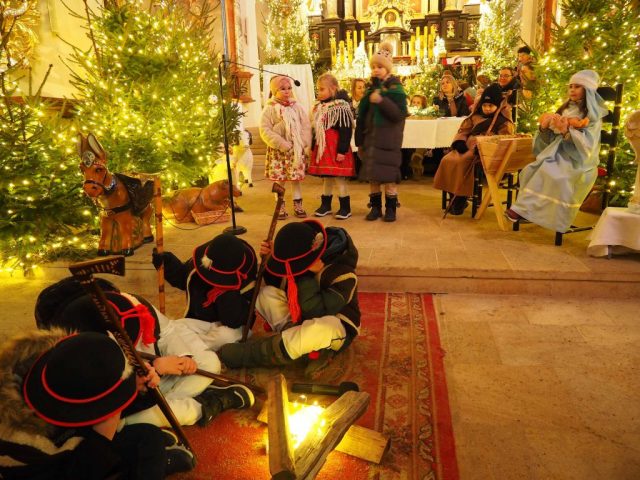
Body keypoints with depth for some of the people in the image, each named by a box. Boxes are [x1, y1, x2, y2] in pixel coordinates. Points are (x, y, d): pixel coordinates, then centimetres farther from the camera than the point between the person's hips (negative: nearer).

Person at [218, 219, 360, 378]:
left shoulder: (342, 274, -25)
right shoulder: (302, 262, -7)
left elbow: (316, 311, -32)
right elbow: (277, 287, 6)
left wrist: (304, 277, -31)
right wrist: (271, 259, -12)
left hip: (336, 330, -6)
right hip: (302, 321, 6)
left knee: (322, 328, -43)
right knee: (267, 293, -11)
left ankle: (245, 354, -32)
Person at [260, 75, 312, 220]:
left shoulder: (297, 107, 5)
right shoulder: (269, 109, -4)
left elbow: (306, 127, 3)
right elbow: (265, 130, -10)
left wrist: (302, 145, -11)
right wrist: (283, 145, -17)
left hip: (297, 150, 2)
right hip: (277, 151, -2)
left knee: (296, 178, 6)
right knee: (279, 179, 3)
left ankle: (298, 205, 18)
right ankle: (280, 207, 14)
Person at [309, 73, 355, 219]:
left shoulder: (341, 107, -12)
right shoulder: (318, 107, 13)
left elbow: (346, 131, -16)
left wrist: (342, 150, -19)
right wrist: (313, 148, 18)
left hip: (335, 148, -7)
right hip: (321, 148, 7)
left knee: (339, 177, -2)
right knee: (326, 178, 14)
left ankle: (345, 207, 9)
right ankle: (325, 205, 25)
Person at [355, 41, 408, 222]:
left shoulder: (395, 88, -5)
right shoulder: (371, 89, 11)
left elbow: (400, 114, -16)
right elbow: (362, 115, 13)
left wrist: (382, 101, -27)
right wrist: (360, 141, 10)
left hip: (387, 139, -5)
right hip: (370, 138, 5)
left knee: (388, 175, -3)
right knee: (372, 174, 5)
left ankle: (390, 208, 9)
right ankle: (375, 207, 16)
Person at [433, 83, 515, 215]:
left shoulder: (504, 121, 3)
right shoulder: (476, 116, 19)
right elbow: (464, 130, 20)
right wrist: (460, 142, -3)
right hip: (468, 147, 6)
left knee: (461, 162, -32)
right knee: (447, 160, -19)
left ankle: (460, 200, -21)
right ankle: (454, 196, -9)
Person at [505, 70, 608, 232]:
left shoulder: (593, 115, -3)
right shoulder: (566, 109, 16)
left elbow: (587, 143, -16)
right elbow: (551, 138, 13)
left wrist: (567, 131, -29)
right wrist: (545, 127, -8)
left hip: (578, 160, -6)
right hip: (558, 153, 6)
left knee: (549, 172, -32)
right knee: (531, 170, -19)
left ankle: (524, 208, -25)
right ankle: (525, 208, -19)